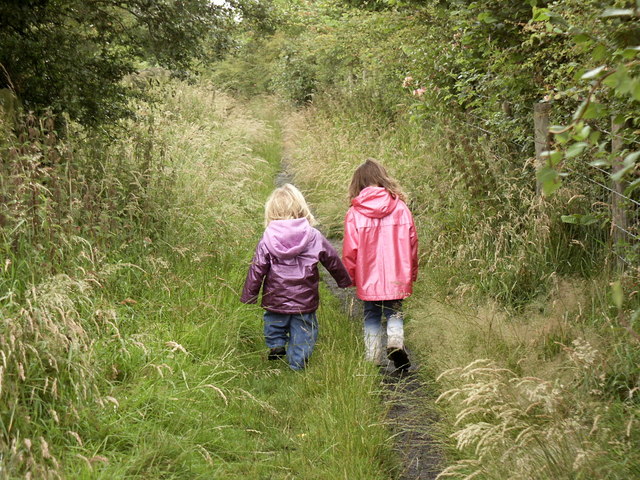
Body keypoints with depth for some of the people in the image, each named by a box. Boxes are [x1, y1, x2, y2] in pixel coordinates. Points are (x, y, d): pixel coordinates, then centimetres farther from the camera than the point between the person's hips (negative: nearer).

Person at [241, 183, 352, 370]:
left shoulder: (267, 240, -8)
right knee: (303, 333, 13)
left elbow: (257, 270, -6)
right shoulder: (314, 238, -4)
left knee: (274, 324, 26)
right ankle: (298, 364, 13)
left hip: (275, 301, 0)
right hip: (305, 302, 0)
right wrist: (345, 281, 25)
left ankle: (276, 344, 7)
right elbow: (333, 261, 8)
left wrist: (248, 297, 5)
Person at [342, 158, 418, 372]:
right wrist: (411, 273, 16)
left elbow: (350, 250, -6)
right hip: (397, 278, 1)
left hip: (368, 280, -1)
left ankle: (373, 360, 10)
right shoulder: (401, 209, -3)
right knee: (394, 313, 15)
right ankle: (396, 341, -11)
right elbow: (412, 243, 3)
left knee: (371, 317, 14)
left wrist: (350, 276, 9)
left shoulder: (354, 214, -9)